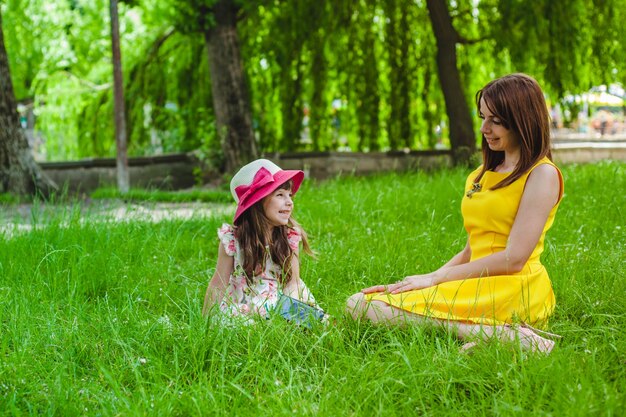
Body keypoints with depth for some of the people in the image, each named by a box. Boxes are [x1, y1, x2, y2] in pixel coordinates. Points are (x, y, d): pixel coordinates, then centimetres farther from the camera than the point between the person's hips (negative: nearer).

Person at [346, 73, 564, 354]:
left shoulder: (542, 174, -3)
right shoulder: (481, 175, 22)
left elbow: (513, 258, -12)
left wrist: (435, 278, -9)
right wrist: (428, 280, 2)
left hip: (515, 289, -9)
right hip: (479, 287, 9)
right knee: (357, 304, -9)